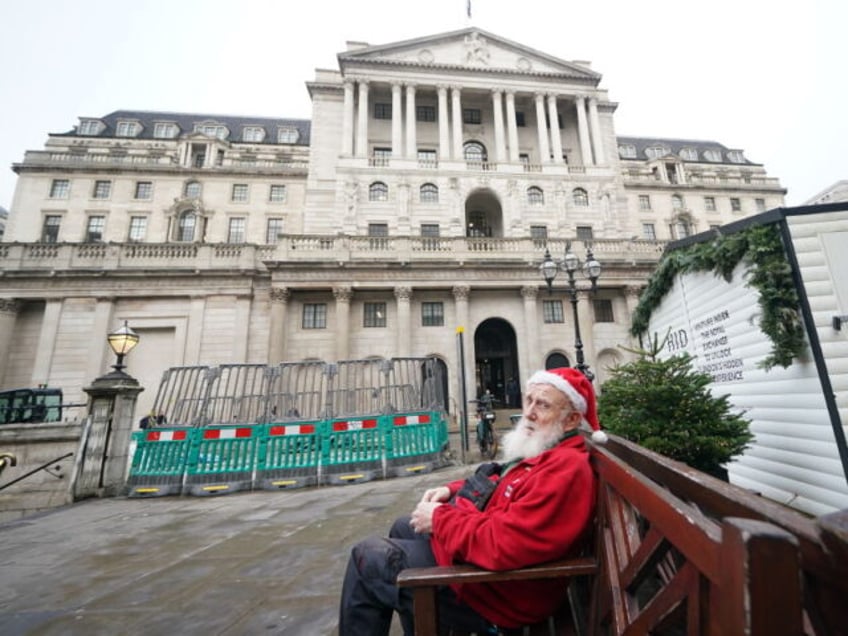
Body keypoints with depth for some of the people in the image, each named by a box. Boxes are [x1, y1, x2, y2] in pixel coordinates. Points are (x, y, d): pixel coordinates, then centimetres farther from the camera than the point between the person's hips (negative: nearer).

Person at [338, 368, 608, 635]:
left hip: (494, 592, -10)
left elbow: (500, 544, -35)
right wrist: (453, 490, 3)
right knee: (403, 527, 27)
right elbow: (501, 485, 19)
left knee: (367, 556, 0)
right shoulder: (545, 449, 6)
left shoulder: (564, 470, -29)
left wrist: (440, 517, -20)